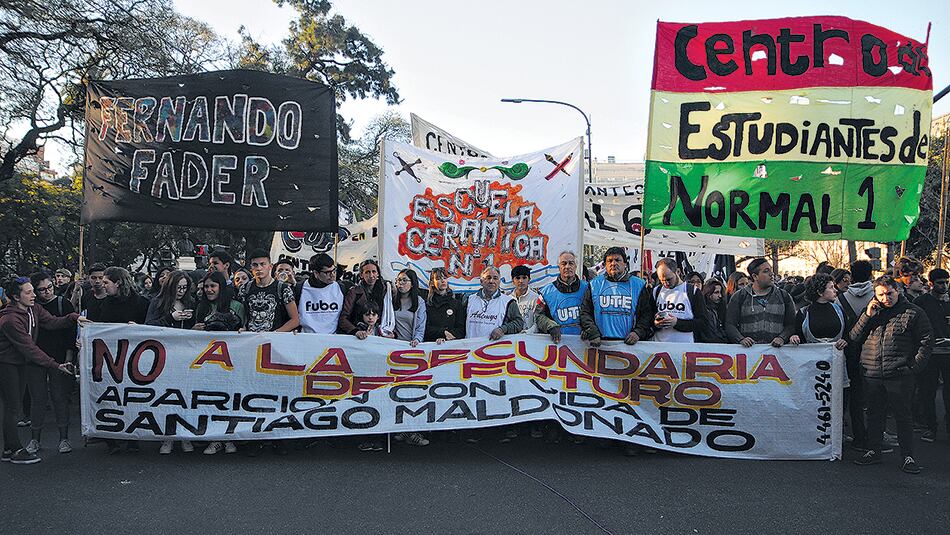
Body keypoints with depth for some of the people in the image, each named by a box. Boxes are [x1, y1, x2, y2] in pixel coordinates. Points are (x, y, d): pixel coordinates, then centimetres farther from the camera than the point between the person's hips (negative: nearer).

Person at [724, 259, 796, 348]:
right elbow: (730, 325, 6)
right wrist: (741, 339, -12)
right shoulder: (739, 297, 11)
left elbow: (791, 325, 13)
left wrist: (782, 338, -7)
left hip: (776, 348, 1)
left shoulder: (784, 296, 17)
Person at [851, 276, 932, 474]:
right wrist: (867, 316, -6)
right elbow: (855, 336, 7)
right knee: (874, 415, 12)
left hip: (900, 376, -4)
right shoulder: (872, 311, 12)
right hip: (872, 375, 4)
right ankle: (873, 451, 23)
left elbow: (927, 340, 0)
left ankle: (907, 456, 11)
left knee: (903, 416, 3)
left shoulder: (913, 312, 0)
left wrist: (915, 366, -6)